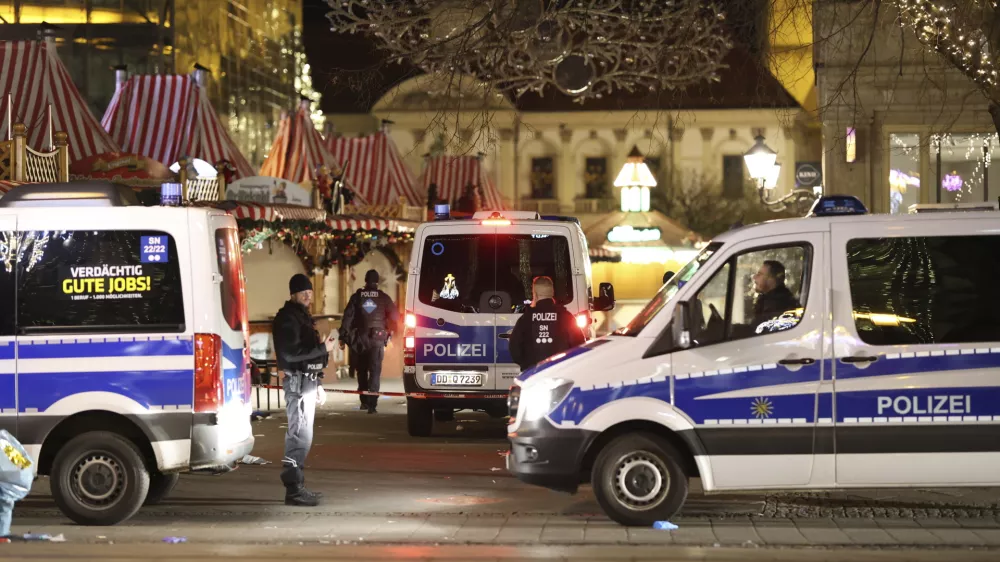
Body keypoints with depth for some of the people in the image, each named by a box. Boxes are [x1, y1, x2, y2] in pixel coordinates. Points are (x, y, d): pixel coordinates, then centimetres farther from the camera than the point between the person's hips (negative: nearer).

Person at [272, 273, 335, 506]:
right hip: (298, 381, -10)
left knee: (301, 435, 13)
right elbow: (291, 353, -22)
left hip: (307, 381, 10)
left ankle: (297, 486, 18)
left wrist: (317, 384, 22)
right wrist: (323, 349, -19)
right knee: (300, 435, -13)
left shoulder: (302, 316, 19)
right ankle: (293, 489, -14)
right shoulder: (287, 318, -12)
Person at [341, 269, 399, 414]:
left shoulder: (357, 297, 2)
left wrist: (344, 335, 1)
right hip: (377, 338, -1)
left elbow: (348, 316, -2)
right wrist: (390, 331, 16)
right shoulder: (383, 298, 0)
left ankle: (364, 400, 20)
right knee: (375, 370, -3)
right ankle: (372, 403, -16)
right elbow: (394, 316, 1)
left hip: (360, 338, 1)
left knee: (362, 370, 17)